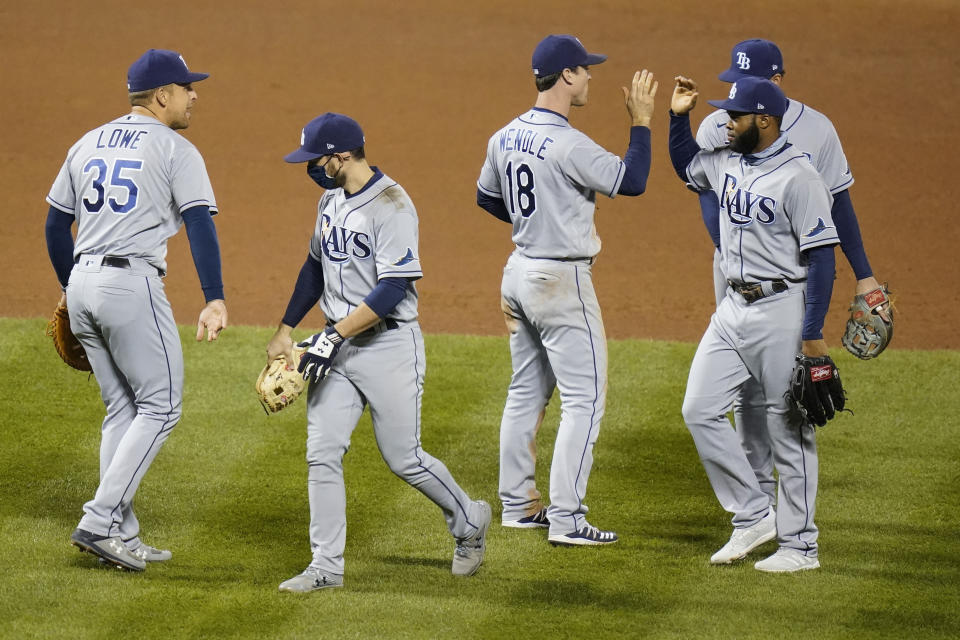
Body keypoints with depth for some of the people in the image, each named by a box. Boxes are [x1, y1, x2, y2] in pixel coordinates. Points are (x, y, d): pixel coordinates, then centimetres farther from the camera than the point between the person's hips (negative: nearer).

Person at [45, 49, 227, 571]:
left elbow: (55, 224, 19)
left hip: (83, 284, 7)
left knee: (123, 409, 15)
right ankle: (100, 522, -11)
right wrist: (214, 300, -23)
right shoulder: (174, 150, -4)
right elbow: (200, 225, -15)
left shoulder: (88, 145, 16)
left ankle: (121, 536, 13)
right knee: (159, 407, -1)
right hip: (132, 284, -7)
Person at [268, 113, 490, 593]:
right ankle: (327, 566, 3)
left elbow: (392, 289, -23)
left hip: (389, 346, -7)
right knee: (322, 453, -2)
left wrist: (334, 336, -25)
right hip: (336, 346, 7)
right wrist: (285, 331, 18)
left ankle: (468, 522, 26)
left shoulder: (391, 206, -18)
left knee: (403, 458, 1)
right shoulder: (331, 200, 9)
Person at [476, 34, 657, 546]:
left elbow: (487, 196, 18)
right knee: (584, 398, -5)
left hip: (519, 272, 9)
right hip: (562, 281, -9)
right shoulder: (567, 145, -22)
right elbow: (632, 181, -20)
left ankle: (517, 504, 23)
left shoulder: (506, 138, 4)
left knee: (527, 390, 18)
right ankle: (565, 518, -8)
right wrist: (641, 121, -11)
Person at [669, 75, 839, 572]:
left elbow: (821, 254, -18)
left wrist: (813, 334, -21)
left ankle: (799, 545, 7)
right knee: (700, 409, 4)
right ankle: (753, 517, 13)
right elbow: (685, 164, 31)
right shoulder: (726, 163, 8)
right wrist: (679, 116, 13)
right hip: (734, 307, 8)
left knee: (788, 429, -1)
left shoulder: (797, 176, -17)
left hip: (782, 310, -8)